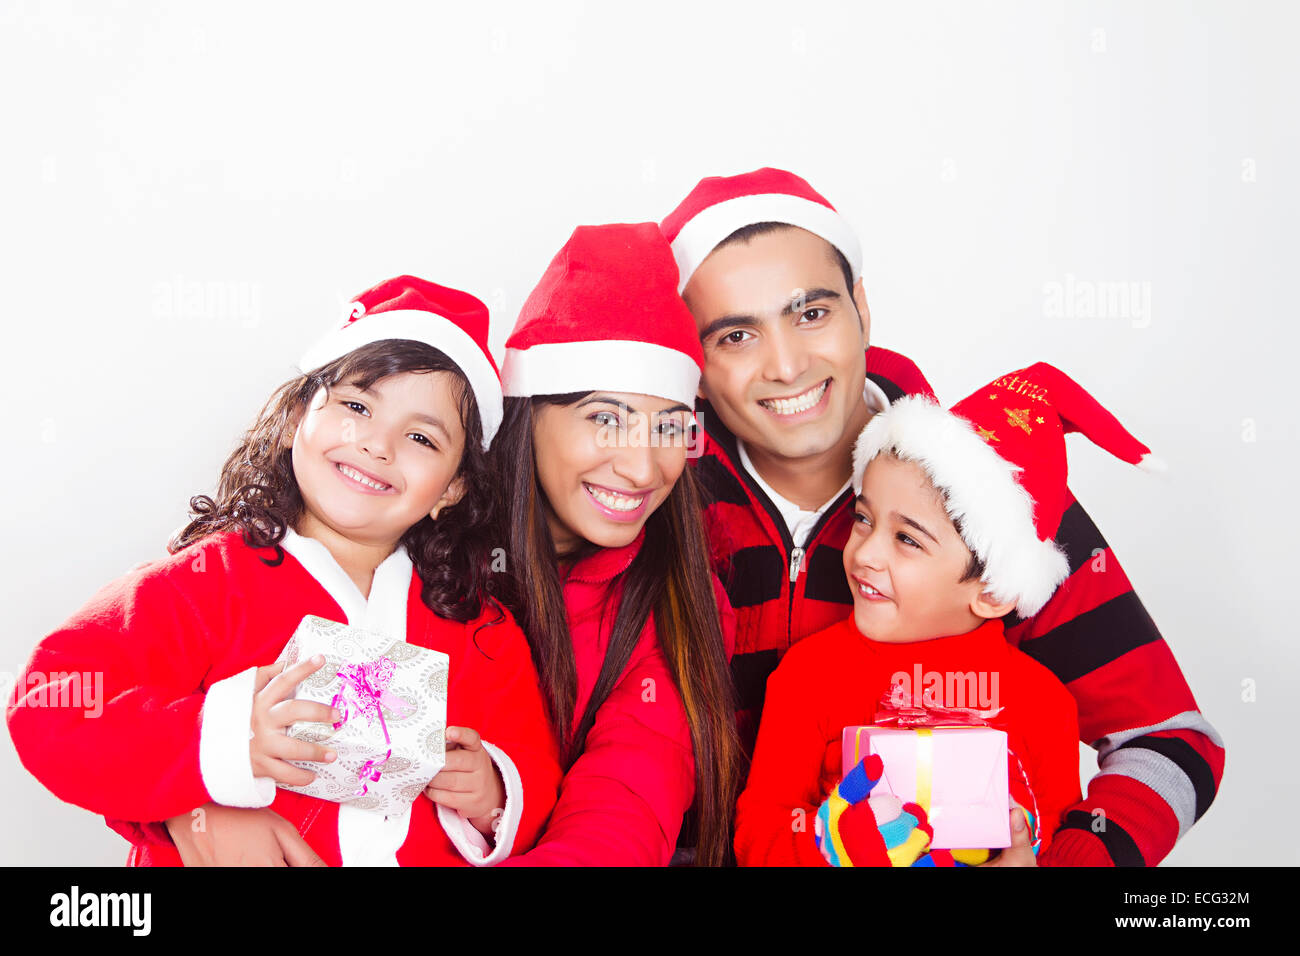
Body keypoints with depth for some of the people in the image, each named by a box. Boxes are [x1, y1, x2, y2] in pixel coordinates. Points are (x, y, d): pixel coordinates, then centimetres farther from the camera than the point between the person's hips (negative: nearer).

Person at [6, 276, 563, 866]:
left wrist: (495, 799, -10)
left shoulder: (484, 634, 6)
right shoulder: (208, 584, -5)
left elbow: (535, 775, 11)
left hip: (431, 858, 2)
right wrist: (220, 741, -21)